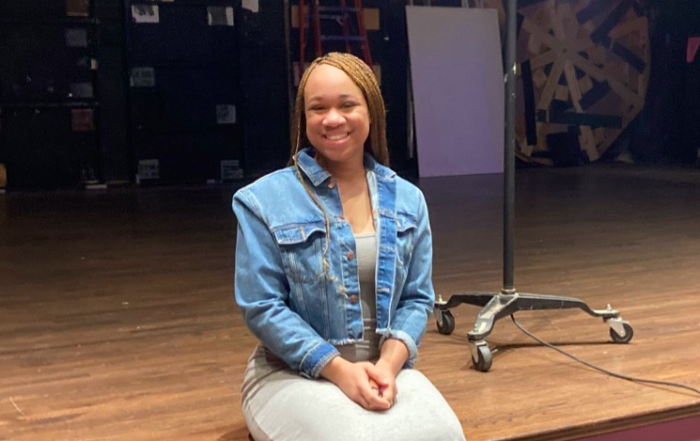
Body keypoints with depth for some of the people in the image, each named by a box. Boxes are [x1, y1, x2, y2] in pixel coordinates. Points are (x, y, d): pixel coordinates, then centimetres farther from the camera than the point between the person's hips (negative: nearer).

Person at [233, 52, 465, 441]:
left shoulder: (408, 200, 7)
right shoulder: (265, 202, -4)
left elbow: (418, 299, 6)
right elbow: (262, 307, -8)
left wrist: (388, 363, -12)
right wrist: (339, 369, -16)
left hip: (386, 368, 3)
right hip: (294, 372, -2)